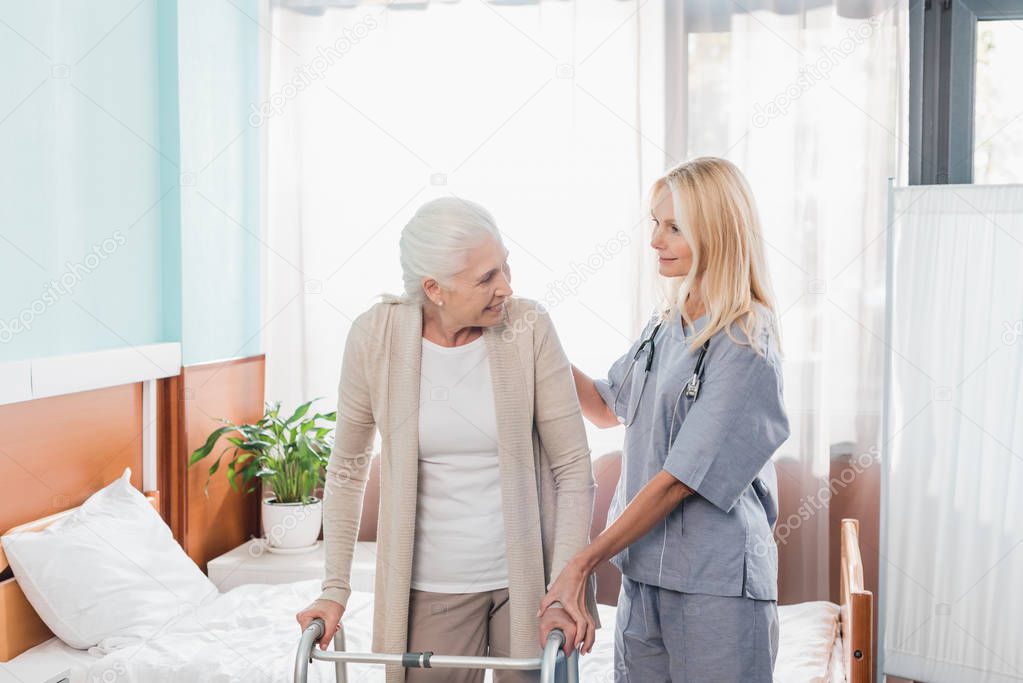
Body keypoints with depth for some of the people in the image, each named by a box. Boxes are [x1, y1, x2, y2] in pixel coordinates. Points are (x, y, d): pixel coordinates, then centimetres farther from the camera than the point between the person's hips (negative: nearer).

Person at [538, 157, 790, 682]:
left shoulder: (744, 348, -15)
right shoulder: (664, 328, 8)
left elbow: (679, 479, -18)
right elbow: (607, 408, 23)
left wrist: (583, 564, -17)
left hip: (717, 586, -7)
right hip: (641, 578, 7)